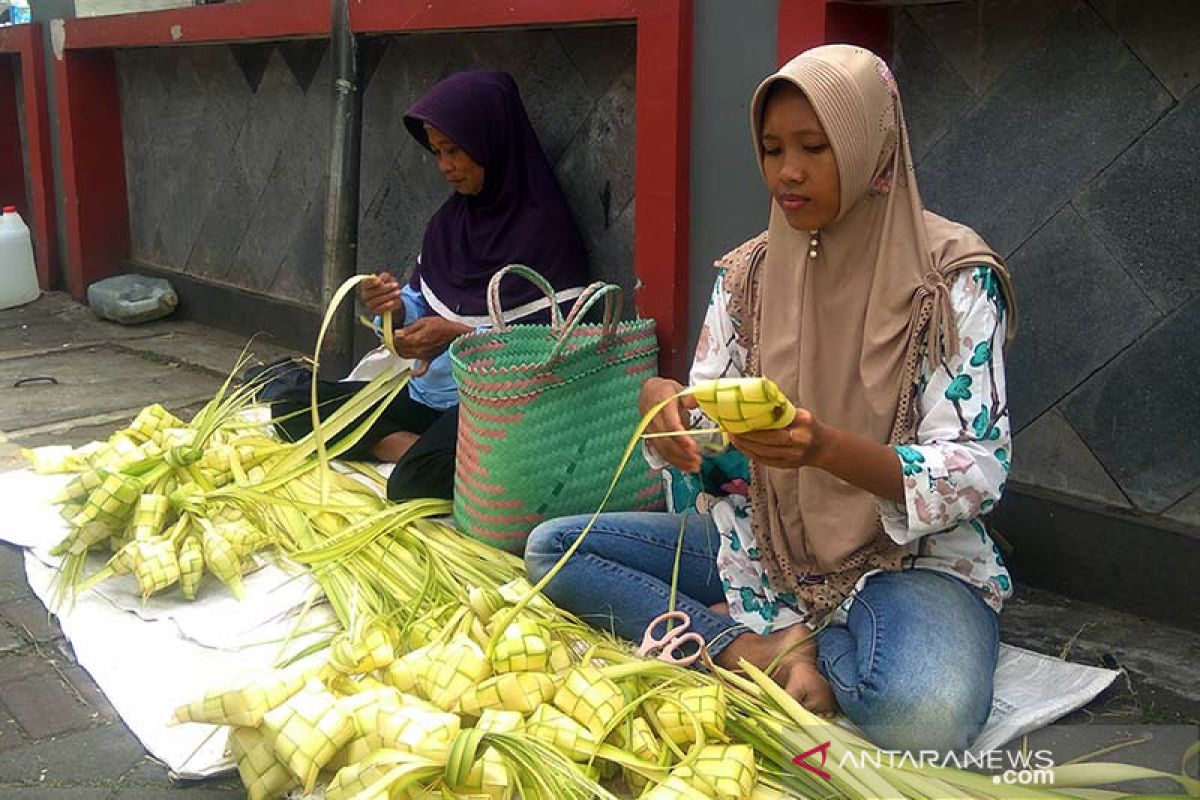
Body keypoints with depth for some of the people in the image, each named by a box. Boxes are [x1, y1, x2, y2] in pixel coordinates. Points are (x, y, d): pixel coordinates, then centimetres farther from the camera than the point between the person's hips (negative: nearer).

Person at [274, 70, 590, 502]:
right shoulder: (451, 219, 8)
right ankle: (420, 447, -11)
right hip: (427, 391, 9)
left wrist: (460, 336, -23)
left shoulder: (545, 226, -13)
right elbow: (422, 312, 11)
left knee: (415, 483, -36)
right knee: (292, 408, -1)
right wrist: (396, 308, -12)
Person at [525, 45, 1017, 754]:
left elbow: (978, 469, -17)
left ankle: (760, 640, -9)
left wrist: (827, 448, -35)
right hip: (760, 541, 5)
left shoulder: (953, 276, -11)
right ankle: (761, 654, -18)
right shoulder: (747, 273, 3)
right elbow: (706, 434, 3)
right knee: (552, 547, -8)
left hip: (907, 552, -5)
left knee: (923, 712, -38)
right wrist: (663, 402, -22)